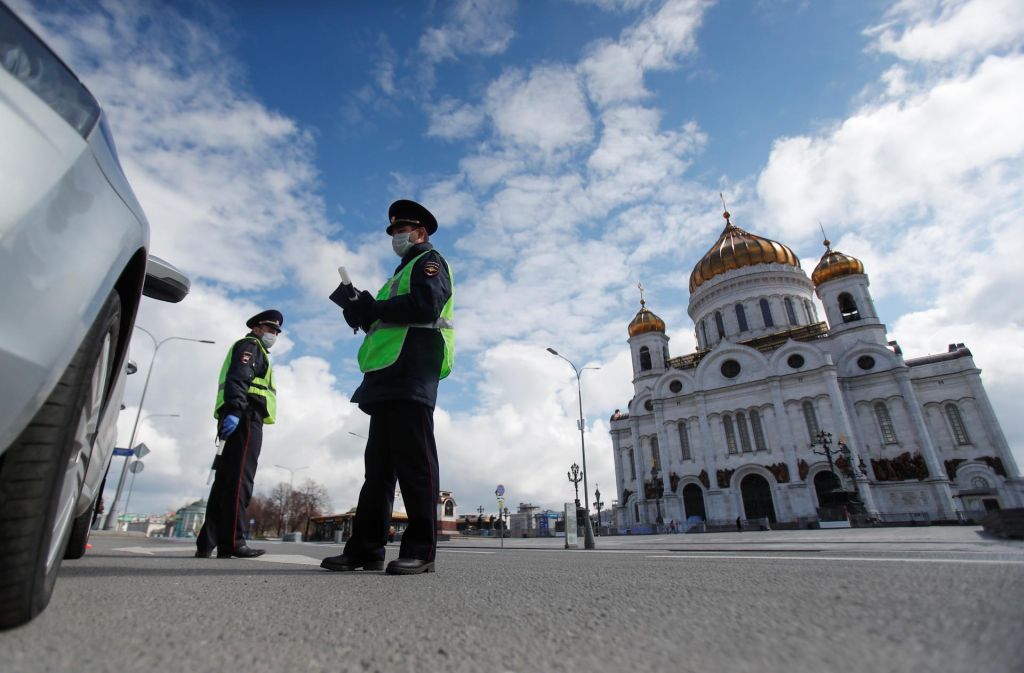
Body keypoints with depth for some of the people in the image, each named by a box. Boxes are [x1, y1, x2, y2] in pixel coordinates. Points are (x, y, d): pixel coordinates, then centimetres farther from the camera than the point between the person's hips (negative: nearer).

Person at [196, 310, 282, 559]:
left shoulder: (256, 352, 34)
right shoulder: (250, 345, 5)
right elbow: (237, 378, -13)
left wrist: (233, 413, 17)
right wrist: (234, 410, -26)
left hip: (239, 419, 10)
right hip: (245, 417, -10)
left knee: (225, 481, 6)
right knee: (238, 479, -15)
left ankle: (207, 543, 8)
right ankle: (232, 541, -17)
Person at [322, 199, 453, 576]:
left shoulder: (429, 262, 7)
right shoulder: (401, 275, 34)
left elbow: (425, 305, -14)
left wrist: (370, 308, -7)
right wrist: (361, 311, 6)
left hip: (411, 373, -9)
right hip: (387, 377, 9)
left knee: (413, 460, -11)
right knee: (378, 463, 5)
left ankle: (420, 550, -7)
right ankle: (366, 548, 9)